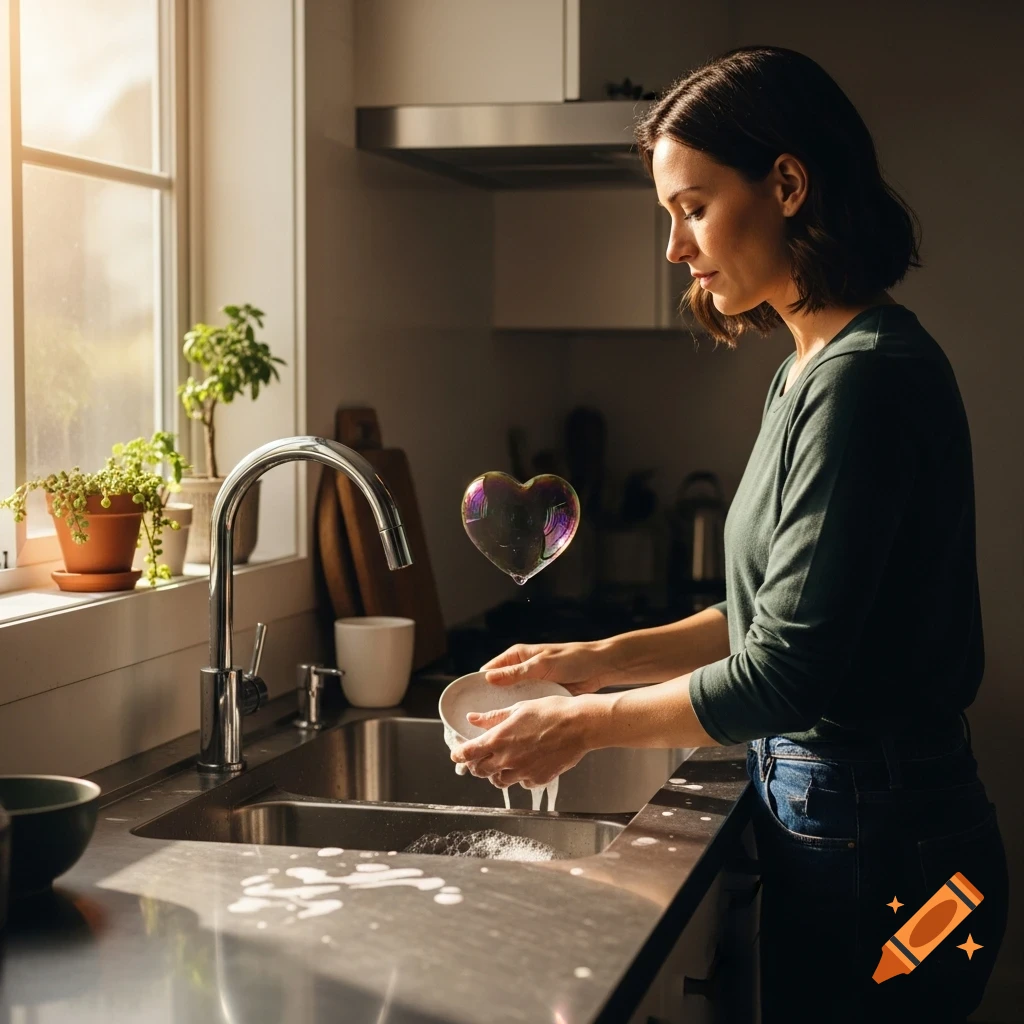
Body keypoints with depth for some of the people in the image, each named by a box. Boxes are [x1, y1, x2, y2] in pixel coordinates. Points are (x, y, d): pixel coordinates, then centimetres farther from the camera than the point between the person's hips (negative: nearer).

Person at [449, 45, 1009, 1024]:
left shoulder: (865, 378, -20)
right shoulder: (810, 367, 11)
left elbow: (787, 673, -21)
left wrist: (584, 724, -10)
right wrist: (602, 659, 9)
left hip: (874, 848, -9)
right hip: (825, 819, 9)